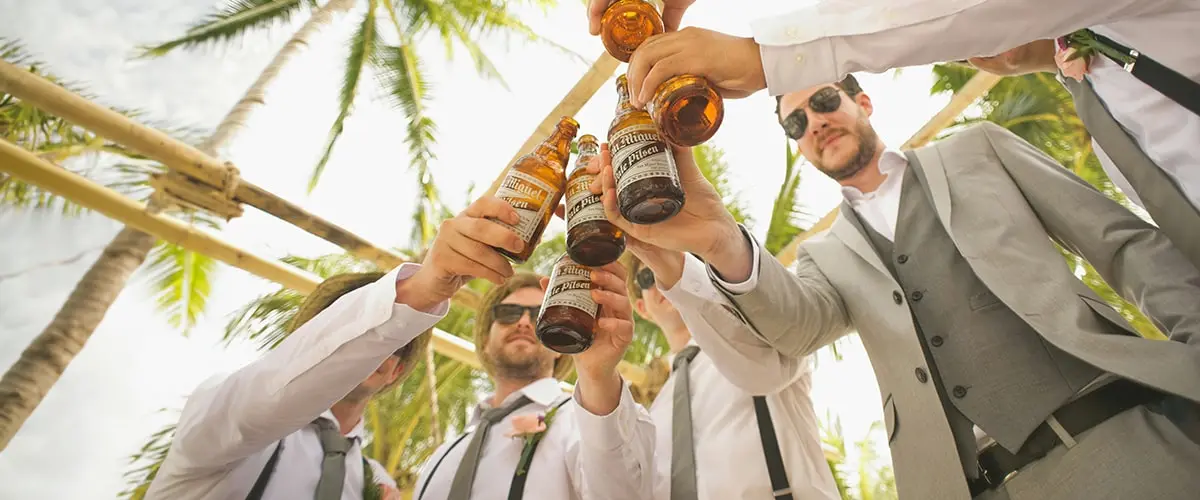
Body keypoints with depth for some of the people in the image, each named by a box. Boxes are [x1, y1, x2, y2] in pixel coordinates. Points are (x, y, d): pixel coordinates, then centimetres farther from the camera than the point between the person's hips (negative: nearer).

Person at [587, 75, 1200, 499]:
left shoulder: (975, 149, 13)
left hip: (1134, 432, 0)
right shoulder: (828, 256, 14)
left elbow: (1127, 242, 9)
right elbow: (789, 324, -9)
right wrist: (721, 242, -29)